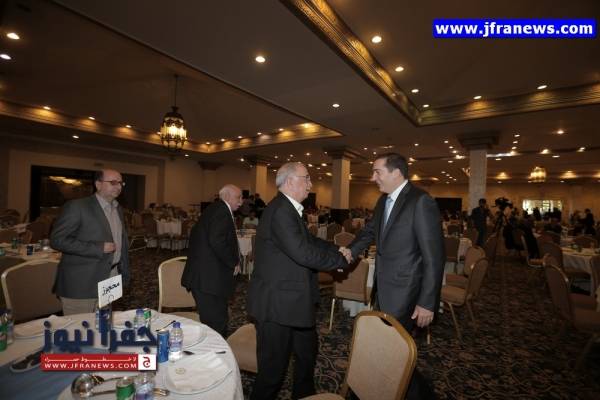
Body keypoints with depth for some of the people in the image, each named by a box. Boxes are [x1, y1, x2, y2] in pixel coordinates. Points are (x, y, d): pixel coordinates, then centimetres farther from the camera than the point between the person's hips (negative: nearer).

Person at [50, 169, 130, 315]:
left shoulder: (118, 208, 11)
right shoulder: (77, 206, -11)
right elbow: (57, 240, -16)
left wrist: (124, 273, 13)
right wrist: (98, 248, -20)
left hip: (110, 282, 6)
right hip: (81, 284, -6)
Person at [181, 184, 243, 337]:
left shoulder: (214, 209, 16)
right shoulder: (222, 211, -14)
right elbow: (217, 242, -27)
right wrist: (234, 263, -13)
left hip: (204, 276, 10)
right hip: (208, 278, -10)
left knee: (217, 320, 18)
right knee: (216, 324, -2)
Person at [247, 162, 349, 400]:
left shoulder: (289, 209, 8)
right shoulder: (280, 211, -25)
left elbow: (310, 241, 11)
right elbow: (304, 254, -29)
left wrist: (340, 249, -2)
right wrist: (342, 259, -14)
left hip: (292, 300, 11)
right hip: (276, 304, -11)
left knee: (308, 351, 27)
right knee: (274, 367, 9)